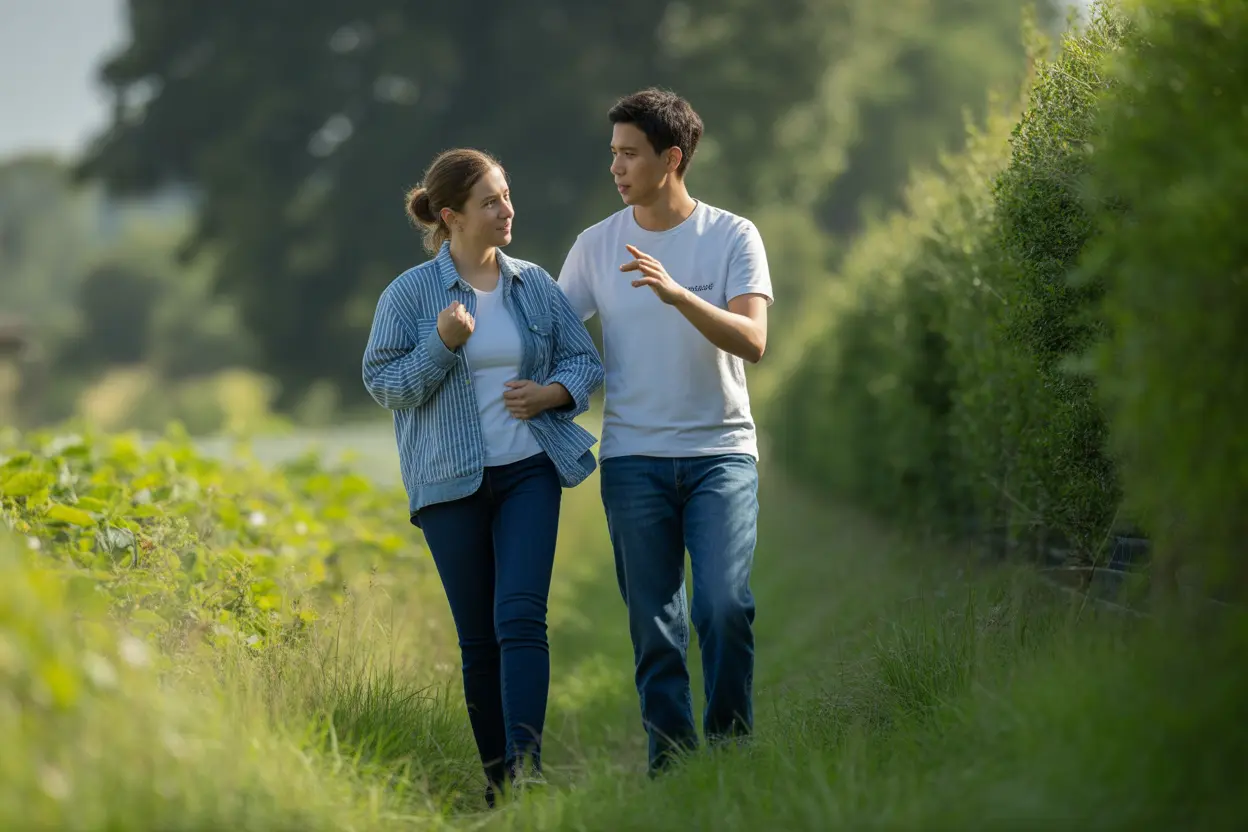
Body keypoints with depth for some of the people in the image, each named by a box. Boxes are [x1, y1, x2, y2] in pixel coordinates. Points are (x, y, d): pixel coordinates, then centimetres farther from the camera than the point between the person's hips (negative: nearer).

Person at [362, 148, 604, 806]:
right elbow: (382, 383, -3)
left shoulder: (534, 285, 6)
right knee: (477, 638, 4)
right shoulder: (409, 294, -3)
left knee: (520, 617, -14)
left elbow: (584, 361, 12)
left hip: (529, 472, 1)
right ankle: (495, 780, 13)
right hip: (451, 481, -1)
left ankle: (527, 765, -20)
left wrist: (551, 393, -9)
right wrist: (442, 344, -17)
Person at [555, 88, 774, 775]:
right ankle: (671, 767, 8)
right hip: (633, 459, 2)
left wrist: (677, 294, -25)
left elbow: (752, 341, -11)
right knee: (655, 628, 1)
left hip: (721, 453, -2)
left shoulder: (732, 236, 0)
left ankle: (731, 749, 1)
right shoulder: (596, 246, 7)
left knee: (725, 607, -15)